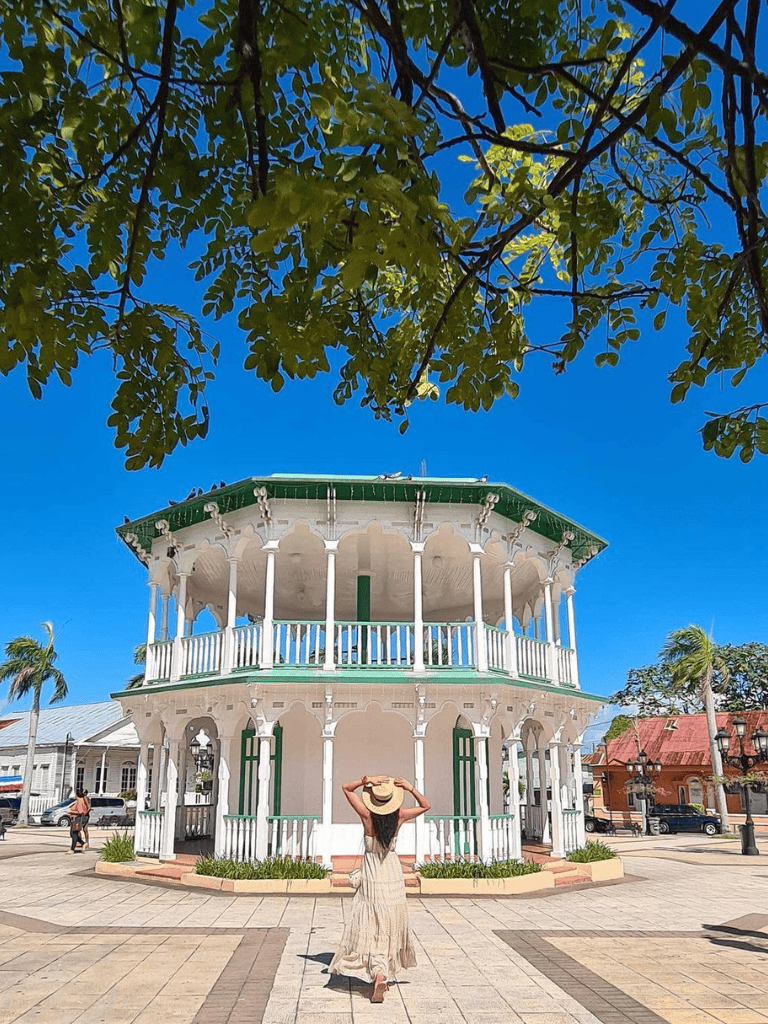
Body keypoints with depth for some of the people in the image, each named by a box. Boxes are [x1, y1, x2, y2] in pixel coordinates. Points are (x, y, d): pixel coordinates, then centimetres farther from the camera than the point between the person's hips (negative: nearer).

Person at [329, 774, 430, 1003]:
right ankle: (383, 974, 20)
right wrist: (411, 789, -10)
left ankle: (379, 975, -5)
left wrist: (365, 780, -21)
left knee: (370, 925, 4)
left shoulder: (367, 815, -16)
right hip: (393, 871, 2)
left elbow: (346, 787, -6)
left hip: (372, 872, -2)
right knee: (390, 926, 14)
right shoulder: (398, 816, -11)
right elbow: (425, 806, 6)